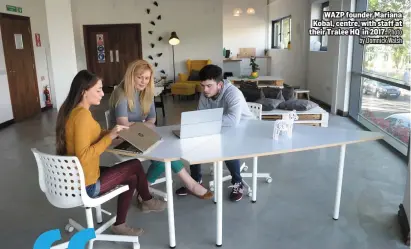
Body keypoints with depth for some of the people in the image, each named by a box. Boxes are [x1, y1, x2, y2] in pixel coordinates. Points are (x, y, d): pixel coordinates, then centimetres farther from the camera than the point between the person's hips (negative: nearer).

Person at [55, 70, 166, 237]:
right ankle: (147, 201, 29)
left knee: (131, 177, 15)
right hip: (85, 185, -9)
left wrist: (113, 132, 1)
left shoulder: (71, 110, 5)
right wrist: (110, 137, -24)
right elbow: (83, 156, -29)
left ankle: (119, 225, 25)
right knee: (135, 166, 1)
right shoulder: (82, 114, -25)